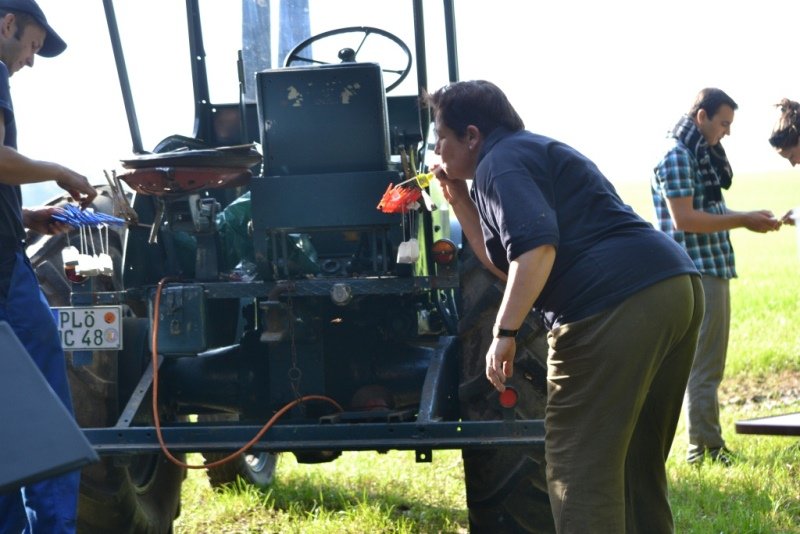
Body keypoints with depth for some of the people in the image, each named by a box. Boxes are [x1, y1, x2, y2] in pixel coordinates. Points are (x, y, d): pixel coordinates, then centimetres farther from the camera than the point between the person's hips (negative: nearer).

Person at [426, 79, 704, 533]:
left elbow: (536, 248, -19)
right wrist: (460, 201, 28)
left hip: (615, 304, -10)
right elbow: (508, 264, 32)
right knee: (637, 461, 19)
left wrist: (504, 333, -20)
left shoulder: (501, 161, -1)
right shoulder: (539, 153, 30)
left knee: (579, 462, -5)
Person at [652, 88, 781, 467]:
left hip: (714, 269, 10)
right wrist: (743, 221, -15)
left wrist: (749, 218, 7)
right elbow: (684, 219, -19)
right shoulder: (676, 155, -13)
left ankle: (706, 442, 20)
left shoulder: (703, 155, 17)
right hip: (697, 272, -10)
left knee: (708, 363, 14)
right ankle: (705, 447, -1)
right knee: (704, 365, -6)